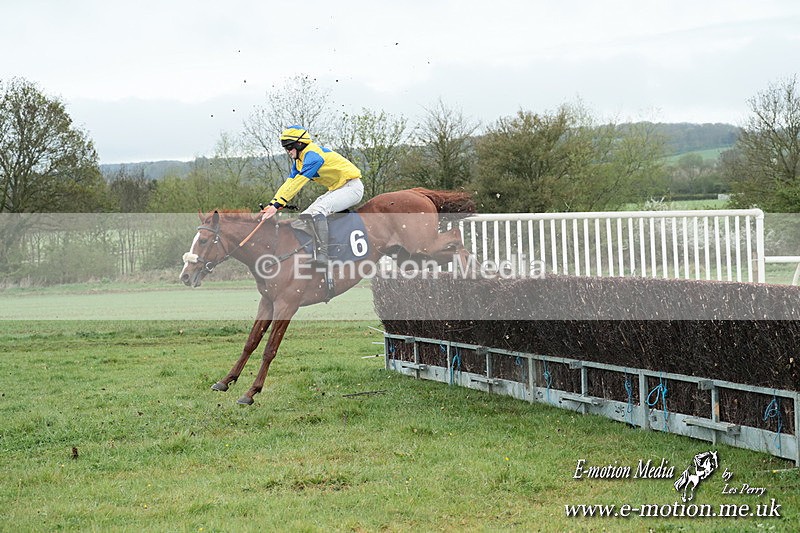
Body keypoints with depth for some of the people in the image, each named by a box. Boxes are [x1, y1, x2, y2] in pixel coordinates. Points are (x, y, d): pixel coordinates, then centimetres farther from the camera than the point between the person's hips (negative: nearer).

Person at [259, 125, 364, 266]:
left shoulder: (313, 155, -21)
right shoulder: (299, 161, 10)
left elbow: (297, 184, -28)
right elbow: (289, 184, 5)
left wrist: (277, 205, -30)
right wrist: (271, 204, -8)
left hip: (352, 187, -11)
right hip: (336, 189, 11)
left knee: (318, 210, -30)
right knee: (304, 216, 3)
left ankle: (323, 254, -38)